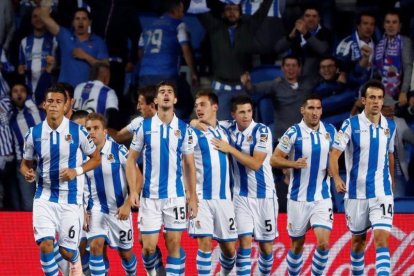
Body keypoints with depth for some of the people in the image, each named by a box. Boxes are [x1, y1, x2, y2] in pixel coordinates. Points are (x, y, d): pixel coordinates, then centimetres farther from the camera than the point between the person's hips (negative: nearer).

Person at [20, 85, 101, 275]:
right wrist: (27, 173, -12)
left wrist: (77, 171, -13)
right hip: (45, 196, 1)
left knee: (67, 251, 4)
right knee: (45, 244, -17)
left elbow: (96, 159, 4)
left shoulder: (78, 131, -7)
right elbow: (26, 163, 11)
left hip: (71, 197, -1)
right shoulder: (34, 134, -1)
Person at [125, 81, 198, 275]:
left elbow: (189, 165, 8)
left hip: (175, 195, 1)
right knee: (148, 247, 0)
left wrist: (193, 198, 4)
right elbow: (131, 160, 5)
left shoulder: (184, 129, 2)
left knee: (174, 245, 0)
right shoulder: (144, 127, 0)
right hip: (150, 196, -1)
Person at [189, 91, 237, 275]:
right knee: (205, 242, -14)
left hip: (224, 197, 5)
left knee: (229, 247, 8)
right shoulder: (193, 133, -4)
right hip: (202, 197, -4)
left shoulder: (224, 132, 12)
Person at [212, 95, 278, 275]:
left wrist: (230, 149, -20)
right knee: (245, 241, -11)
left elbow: (255, 163, -19)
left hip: (264, 195, -2)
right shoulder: (229, 128, -1)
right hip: (241, 196, 2)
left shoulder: (262, 131, -11)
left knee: (266, 245, 7)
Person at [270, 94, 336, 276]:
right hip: (298, 198, -2)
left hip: (323, 197, 2)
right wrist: (294, 163, -24)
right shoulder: (294, 132, -8)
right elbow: (274, 160, -7)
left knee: (323, 243, -12)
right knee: (297, 245, 8)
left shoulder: (330, 131, 2)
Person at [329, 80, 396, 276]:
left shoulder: (390, 126, 5)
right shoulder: (351, 125, -6)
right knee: (358, 239, 12)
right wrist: (336, 179, -26)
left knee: (381, 238, -14)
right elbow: (334, 154, -11)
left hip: (382, 192, 1)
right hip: (357, 192, -1)